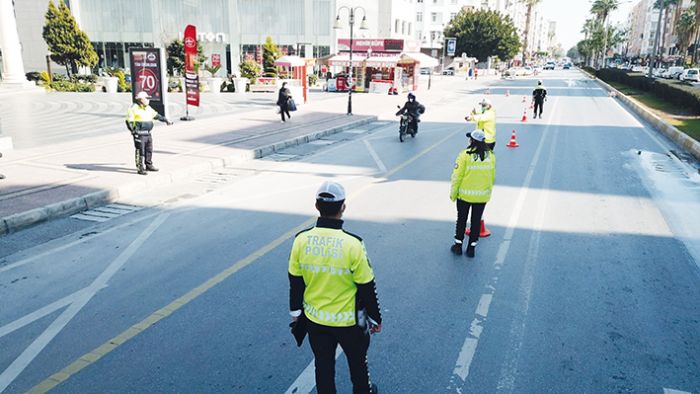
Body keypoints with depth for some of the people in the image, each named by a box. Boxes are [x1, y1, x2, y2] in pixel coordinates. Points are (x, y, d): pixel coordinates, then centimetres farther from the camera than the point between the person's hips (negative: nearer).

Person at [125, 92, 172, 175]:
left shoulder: (148, 108, 12)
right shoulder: (134, 109, -11)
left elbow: (157, 115, 22)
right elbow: (129, 121, -12)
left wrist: (166, 121, 22)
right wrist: (133, 131, -20)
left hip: (148, 134, 8)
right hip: (139, 134, -8)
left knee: (149, 150, 16)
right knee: (140, 151, -5)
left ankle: (149, 166, 29)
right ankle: (140, 168, 0)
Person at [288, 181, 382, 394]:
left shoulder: (301, 240, -15)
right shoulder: (352, 244, -25)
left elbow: (295, 282, -2)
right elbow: (367, 288, -15)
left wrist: (295, 310, 15)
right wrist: (375, 318, 1)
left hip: (315, 319, 2)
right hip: (349, 321, -2)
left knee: (323, 365, 22)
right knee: (357, 361, 25)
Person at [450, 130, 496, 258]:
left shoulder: (465, 155, -17)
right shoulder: (491, 155, -3)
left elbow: (457, 176, -14)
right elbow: (493, 177, 4)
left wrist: (453, 193, -3)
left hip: (465, 195, -3)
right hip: (482, 196, 3)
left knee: (461, 219, 14)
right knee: (476, 221, 14)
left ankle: (458, 245, 22)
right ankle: (472, 248, 22)